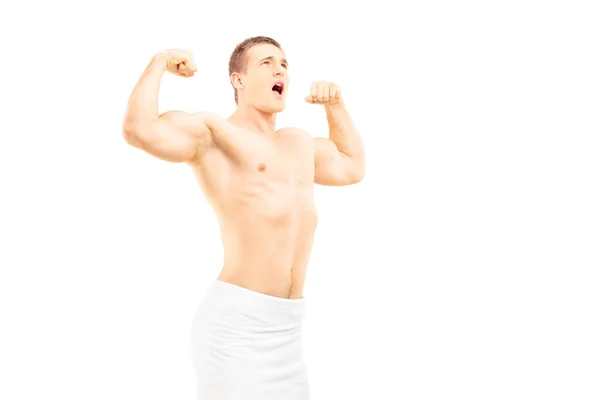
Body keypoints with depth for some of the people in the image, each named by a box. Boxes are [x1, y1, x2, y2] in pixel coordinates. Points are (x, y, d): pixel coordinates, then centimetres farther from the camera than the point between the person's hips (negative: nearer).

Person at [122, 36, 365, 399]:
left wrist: (335, 104, 30)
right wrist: (159, 63, -6)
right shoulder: (210, 131, -3)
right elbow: (140, 130, -21)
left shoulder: (299, 142, 22)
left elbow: (353, 167, 39)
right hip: (237, 320, -8)